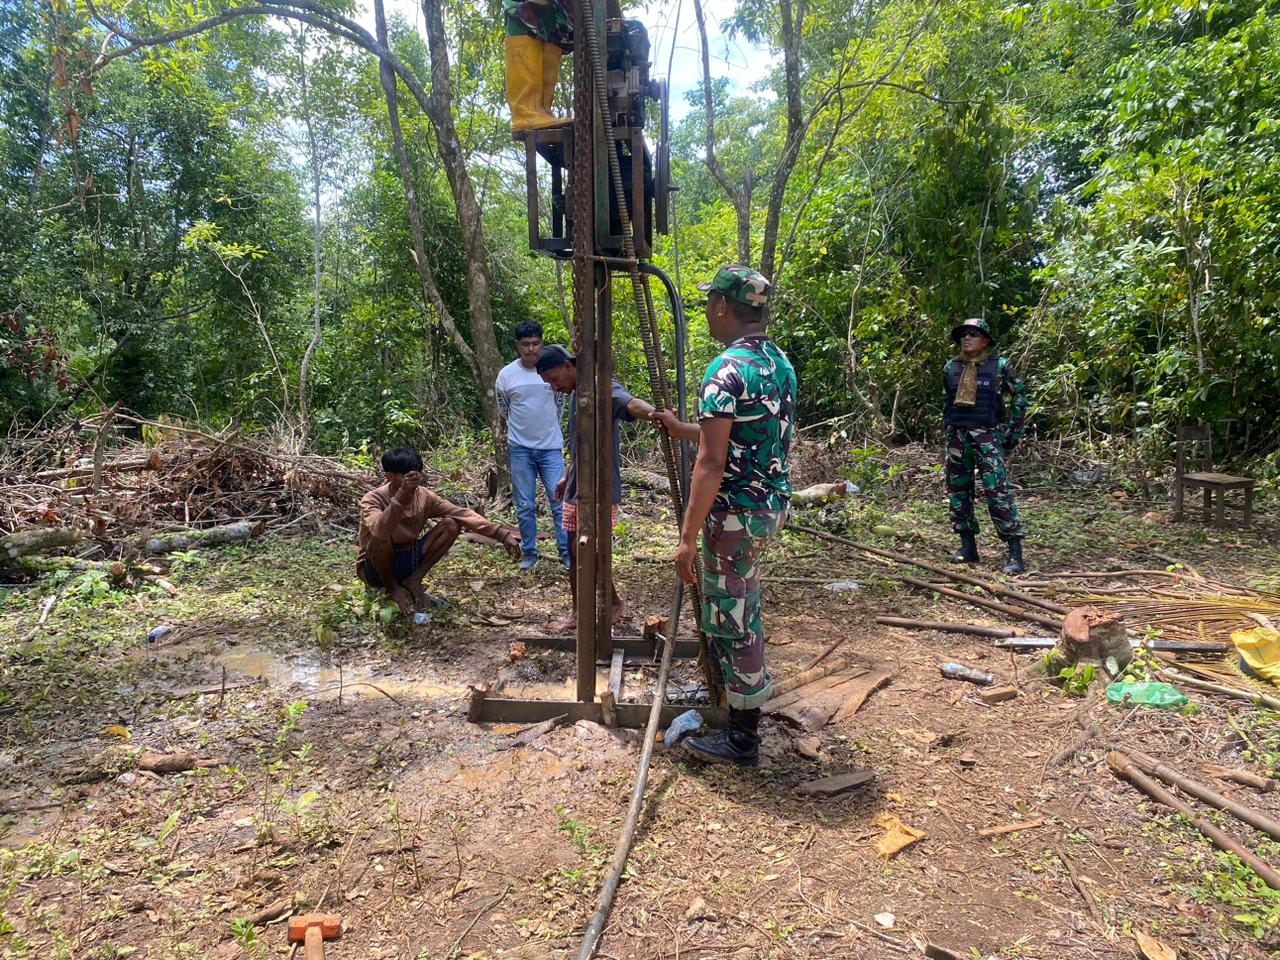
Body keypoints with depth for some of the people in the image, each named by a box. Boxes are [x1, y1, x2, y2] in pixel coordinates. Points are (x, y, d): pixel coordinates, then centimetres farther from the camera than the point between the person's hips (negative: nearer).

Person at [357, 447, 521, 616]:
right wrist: (402, 495, -54)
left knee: (451, 525, -15)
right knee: (381, 538, -38)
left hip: (407, 560, 4)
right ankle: (391, 586, -9)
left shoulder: (424, 496, -10)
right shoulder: (372, 499, -24)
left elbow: (463, 514, -15)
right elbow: (379, 531, -45)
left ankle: (414, 580, -5)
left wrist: (501, 534, -26)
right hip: (376, 568, -4)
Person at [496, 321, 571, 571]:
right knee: (525, 506, 5)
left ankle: (567, 552, 5)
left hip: (551, 447, 0)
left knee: (559, 501, -3)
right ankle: (529, 554, 18)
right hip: (520, 449, 0)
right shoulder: (506, 375, -3)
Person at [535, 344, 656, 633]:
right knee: (575, 553, 13)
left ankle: (614, 603, 16)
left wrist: (656, 415, -59)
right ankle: (578, 612, 25)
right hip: (576, 490, 9)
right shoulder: (575, 394, 13)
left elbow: (630, 403, -39)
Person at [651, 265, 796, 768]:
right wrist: (681, 429, 22)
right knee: (740, 607, 26)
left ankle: (743, 736, 15)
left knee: (731, 618, 2)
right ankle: (750, 683, 45)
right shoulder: (781, 362, 9)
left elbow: (711, 463, -23)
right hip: (774, 501, 9)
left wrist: (688, 536, -19)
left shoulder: (727, 370, -20)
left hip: (737, 510, -9)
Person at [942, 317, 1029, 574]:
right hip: (957, 437, 5)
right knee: (958, 491, 7)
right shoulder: (951, 368, 9)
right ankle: (968, 546, 19)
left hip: (988, 437, -5)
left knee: (997, 491, -13)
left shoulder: (999, 365, -1)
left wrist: (1014, 430, 3)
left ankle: (1015, 553, -10)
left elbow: (1019, 394, 7)